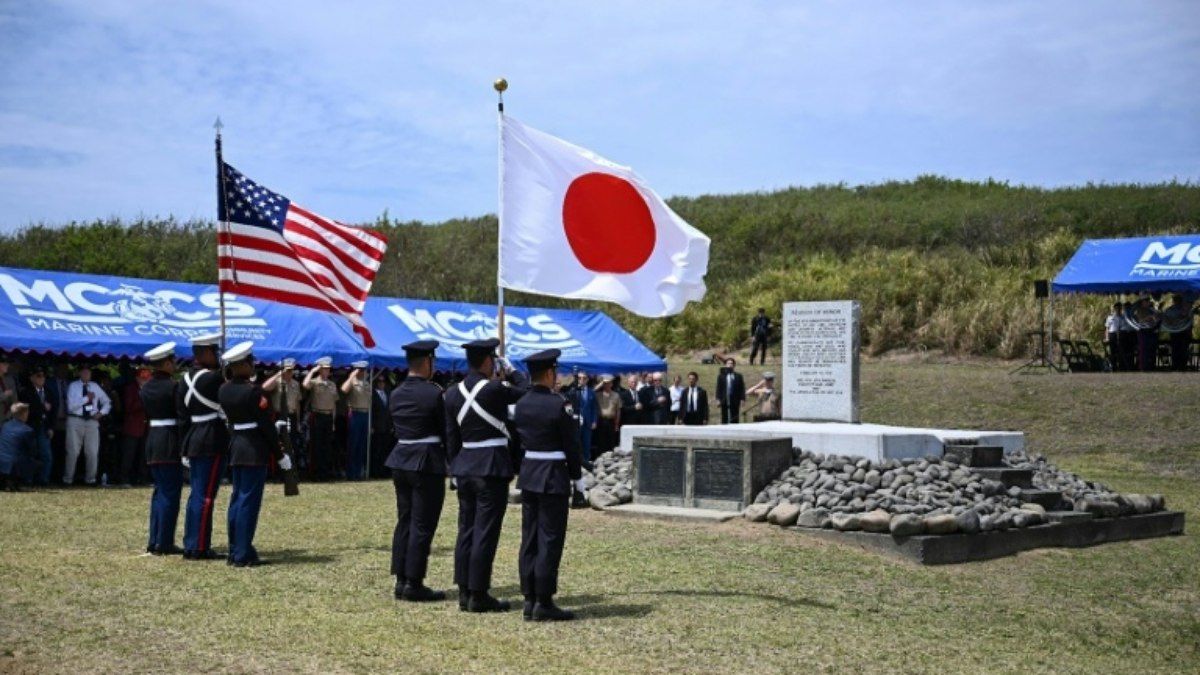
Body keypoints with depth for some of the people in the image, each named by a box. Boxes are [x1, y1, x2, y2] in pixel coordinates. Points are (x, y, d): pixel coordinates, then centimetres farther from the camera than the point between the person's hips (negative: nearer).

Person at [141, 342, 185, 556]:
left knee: (159, 491, 15)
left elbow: (145, 415, 13)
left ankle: (154, 542, 17)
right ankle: (164, 543, -1)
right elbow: (182, 416, -14)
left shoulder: (146, 388, 10)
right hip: (171, 444, -8)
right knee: (170, 493, -2)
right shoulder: (173, 387, -13)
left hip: (152, 442, 8)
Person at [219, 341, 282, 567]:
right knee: (249, 501, -4)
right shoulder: (253, 391, -16)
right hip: (255, 449, -8)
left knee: (237, 499, 14)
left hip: (235, 446, 8)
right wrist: (280, 454, -9)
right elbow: (267, 425, -14)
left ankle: (235, 552, 19)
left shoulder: (223, 390, 6)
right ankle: (243, 555, -2)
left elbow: (228, 417, 11)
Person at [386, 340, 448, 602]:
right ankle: (413, 583, 0)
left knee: (404, 521, 13)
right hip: (427, 463, -7)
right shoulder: (434, 394, -13)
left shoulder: (396, 394, 8)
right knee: (422, 525, -2)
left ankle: (401, 580, 16)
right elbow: (445, 430, -8)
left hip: (401, 461, 7)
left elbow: (396, 429, 12)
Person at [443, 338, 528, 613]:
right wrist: (511, 374, 16)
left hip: (464, 467, 7)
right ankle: (479, 595, 0)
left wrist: (456, 467, 16)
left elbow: (451, 437, 9)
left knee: (466, 529, 12)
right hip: (492, 468, -7)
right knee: (486, 531, -3)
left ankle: (464, 591, 17)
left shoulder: (453, 393, 6)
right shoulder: (495, 389, -15)